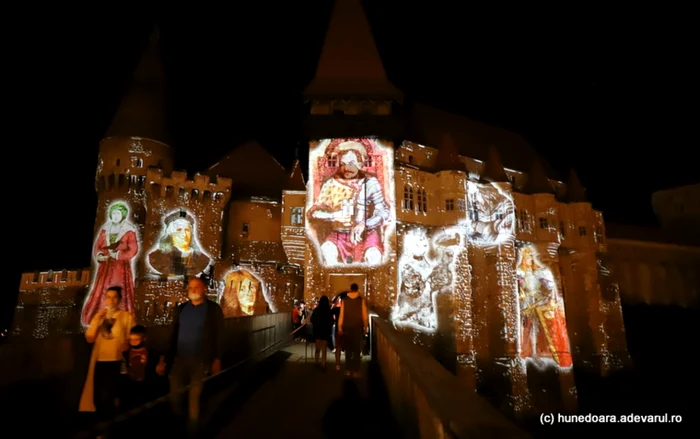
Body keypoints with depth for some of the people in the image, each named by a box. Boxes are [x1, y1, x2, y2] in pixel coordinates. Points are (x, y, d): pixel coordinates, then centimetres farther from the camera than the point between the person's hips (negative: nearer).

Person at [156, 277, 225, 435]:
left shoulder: (214, 309, -6)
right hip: (180, 359, 4)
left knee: (195, 397, 5)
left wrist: (217, 360, -9)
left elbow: (218, 336, -6)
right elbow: (174, 335, 8)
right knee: (174, 394, 8)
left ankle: (192, 429, 25)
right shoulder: (181, 308, 5)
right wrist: (165, 358, 5)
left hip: (201, 361, -4)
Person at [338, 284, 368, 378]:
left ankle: (348, 370, 16)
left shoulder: (345, 300, -2)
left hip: (347, 328, 2)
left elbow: (341, 315, -2)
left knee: (348, 350, 13)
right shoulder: (361, 300, -6)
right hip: (358, 328, -1)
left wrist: (340, 327, 5)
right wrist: (366, 327, 7)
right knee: (357, 350, 6)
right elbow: (365, 315, -4)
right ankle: (355, 371, 5)